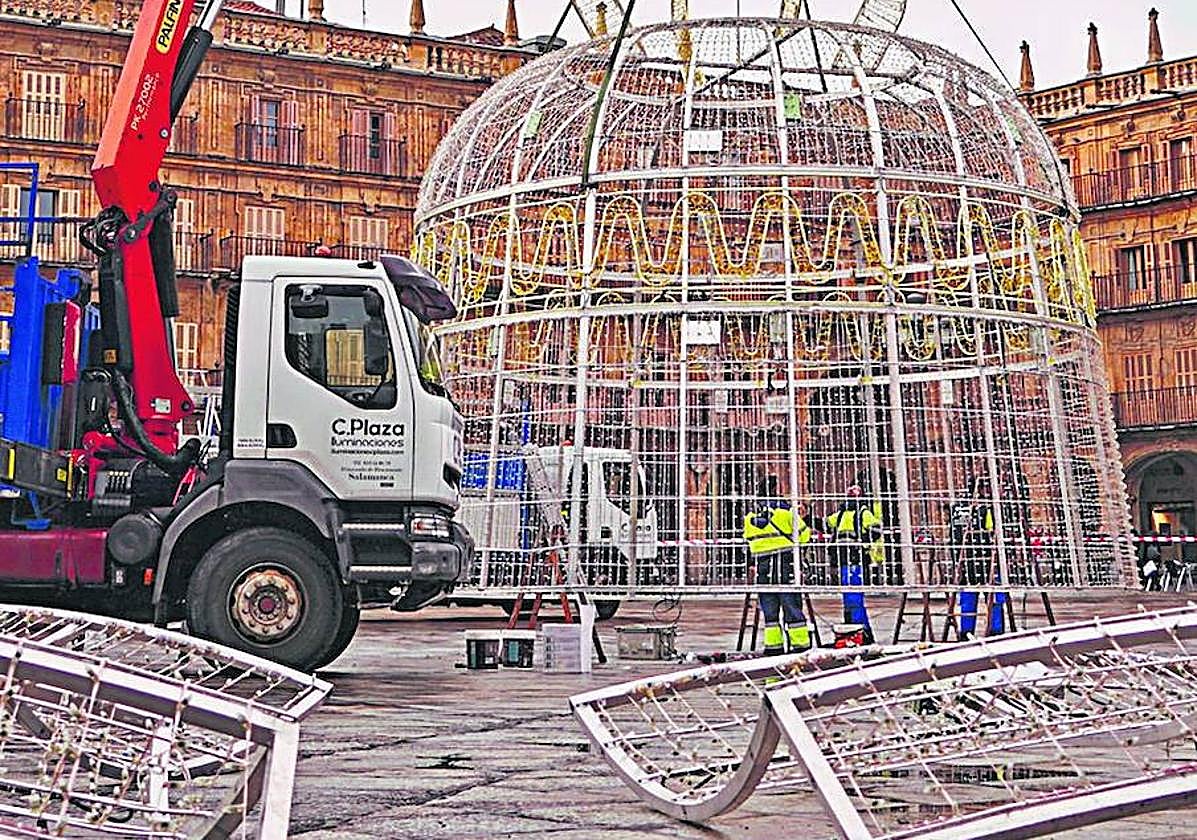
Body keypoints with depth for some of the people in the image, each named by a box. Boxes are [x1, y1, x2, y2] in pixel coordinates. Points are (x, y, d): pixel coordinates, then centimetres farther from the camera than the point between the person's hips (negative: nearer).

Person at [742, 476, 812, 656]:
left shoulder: (749, 516, 4)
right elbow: (803, 534, -1)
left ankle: (773, 643, 7)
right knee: (791, 602, 2)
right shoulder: (785, 510, -7)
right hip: (786, 563, -3)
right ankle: (800, 641, 4)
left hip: (762, 564, 3)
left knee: (768, 607, 8)